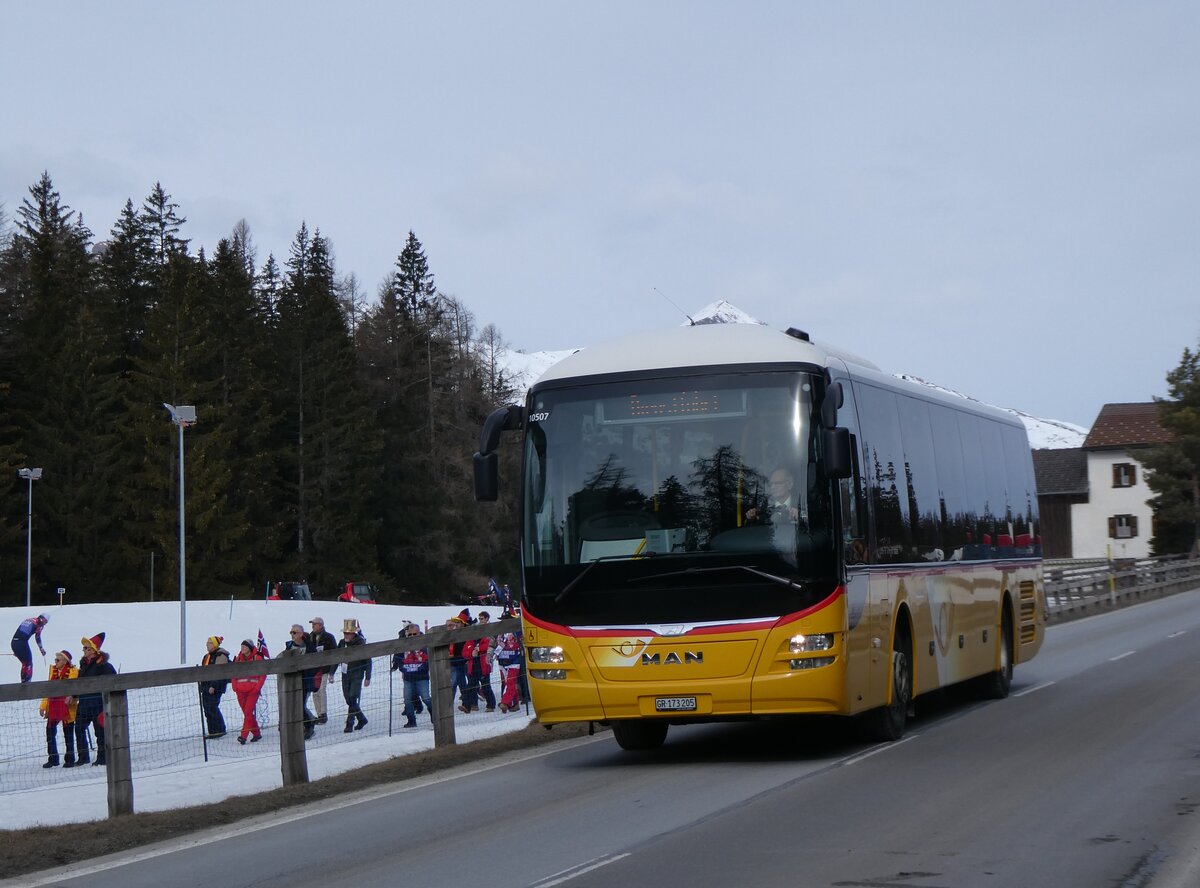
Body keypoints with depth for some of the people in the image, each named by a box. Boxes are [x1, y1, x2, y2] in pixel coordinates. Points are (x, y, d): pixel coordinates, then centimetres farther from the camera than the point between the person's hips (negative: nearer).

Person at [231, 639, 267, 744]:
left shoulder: (257, 658, -2)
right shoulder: (238, 659, 10)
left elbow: (263, 674, -2)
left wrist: (257, 687, -11)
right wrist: (235, 686, 2)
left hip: (252, 691, -5)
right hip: (241, 691, 5)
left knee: (248, 713, -12)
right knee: (247, 713, 8)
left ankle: (243, 736, -16)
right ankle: (256, 733, 19)